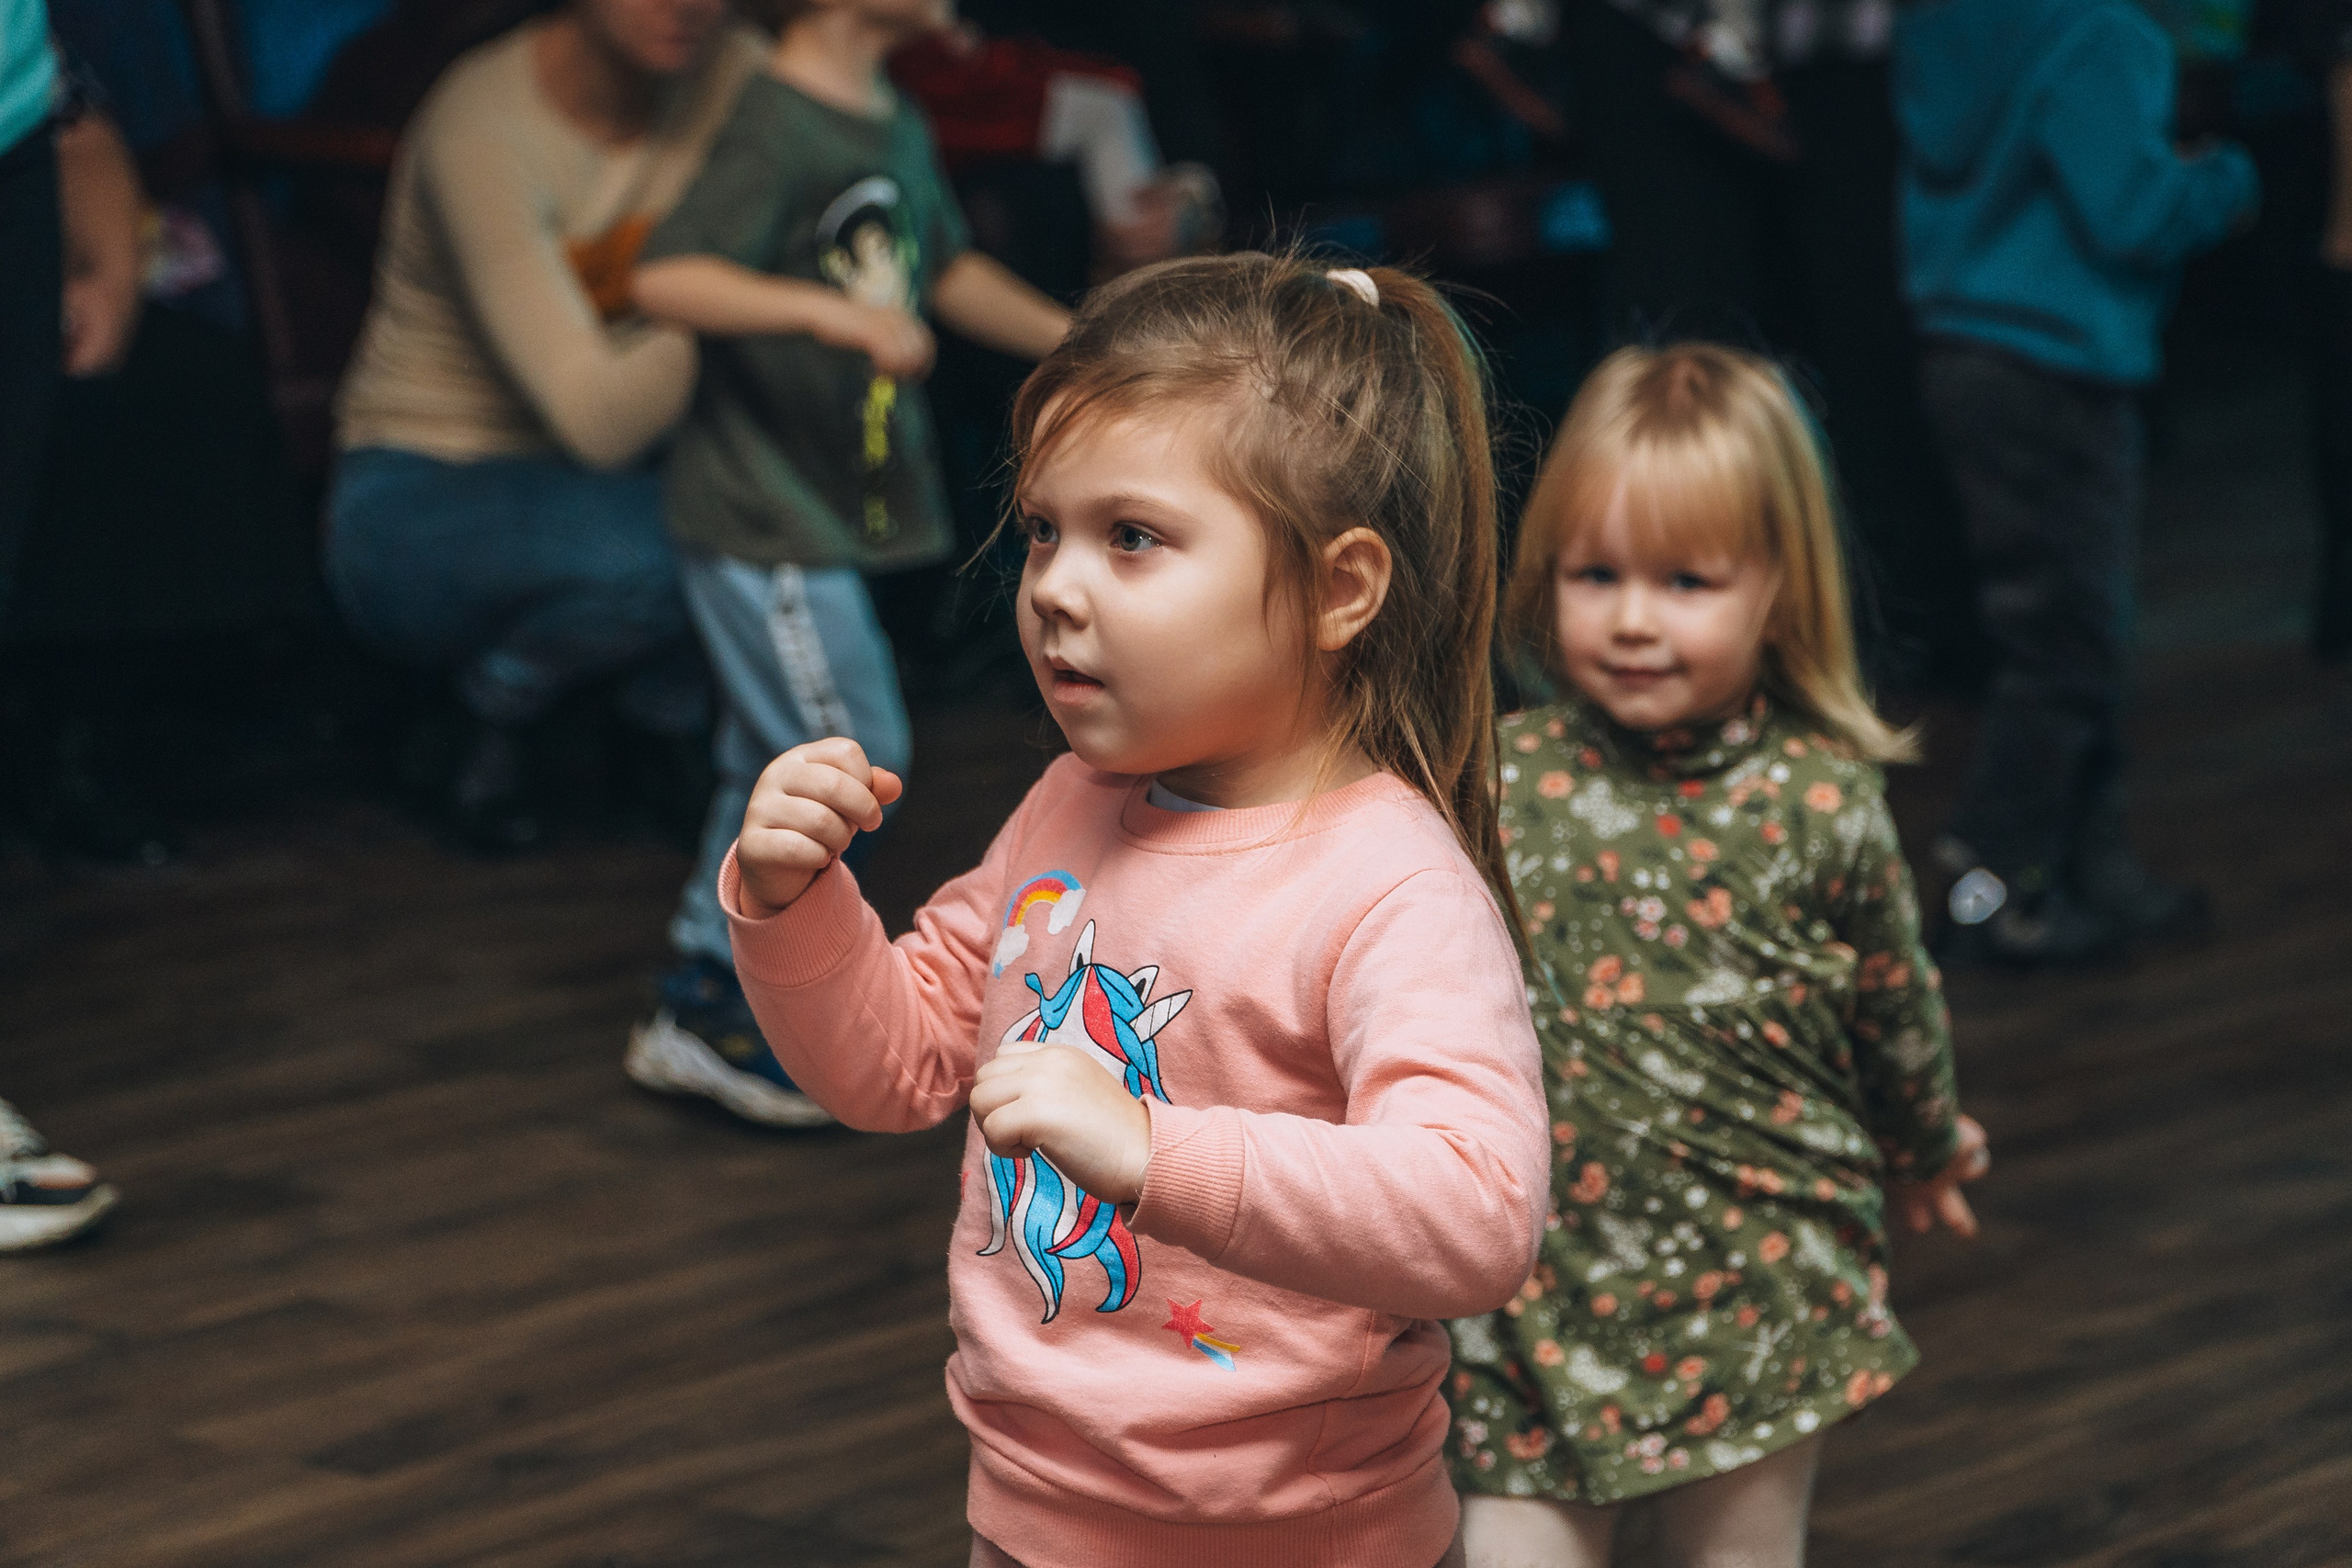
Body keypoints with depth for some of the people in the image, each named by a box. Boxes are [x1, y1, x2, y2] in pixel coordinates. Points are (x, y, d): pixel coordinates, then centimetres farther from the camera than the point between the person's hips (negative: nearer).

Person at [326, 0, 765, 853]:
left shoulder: (726, 70, -7)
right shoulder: (481, 129, -25)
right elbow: (601, 424, -31)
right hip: (421, 503, -6)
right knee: (644, 553, -37)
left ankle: (670, 712, 3)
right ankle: (495, 704, -3)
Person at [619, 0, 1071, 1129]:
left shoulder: (895, 127, 9)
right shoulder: (776, 127, -20)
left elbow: (948, 270, 24)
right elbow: (663, 279, -31)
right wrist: (825, 310, -41)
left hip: (827, 512, 9)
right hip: (763, 517, -9)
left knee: (774, 767, 15)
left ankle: (701, 1008, 26)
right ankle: (713, 1018, 3)